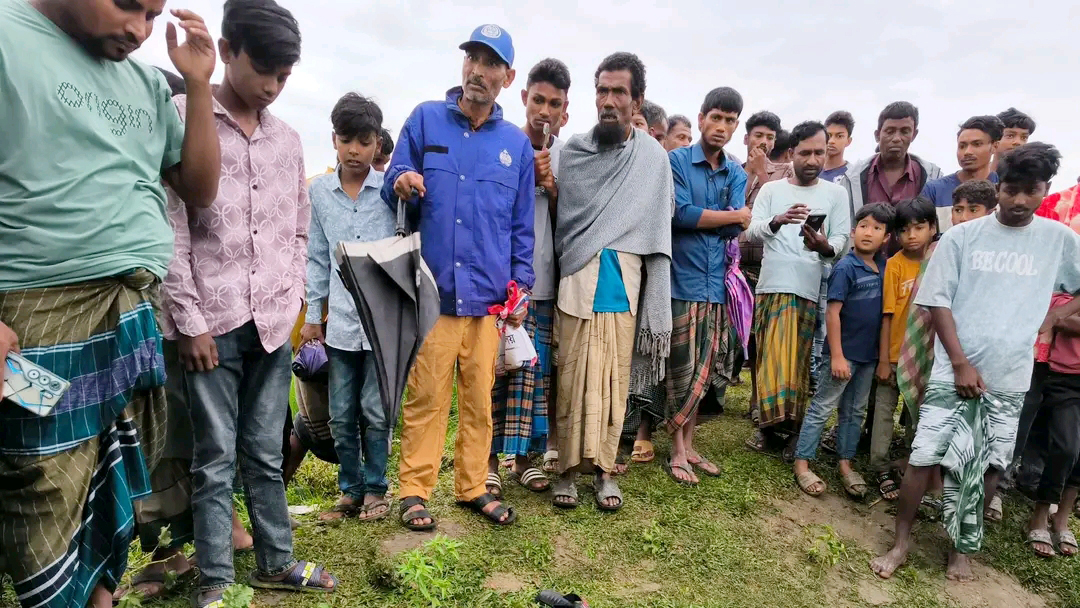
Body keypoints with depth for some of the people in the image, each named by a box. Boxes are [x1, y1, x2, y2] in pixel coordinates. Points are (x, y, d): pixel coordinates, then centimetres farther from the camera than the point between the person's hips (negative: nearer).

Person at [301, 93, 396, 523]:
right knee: (341, 415, 10)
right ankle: (350, 489, 27)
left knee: (376, 411, 5)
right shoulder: (319, 191, 7)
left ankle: (375, 489, 24)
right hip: (341, 320, 3)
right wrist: (313, 314, 11)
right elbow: (318, 258, 11)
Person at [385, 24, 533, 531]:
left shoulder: (516, 144, 11)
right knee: (426, 396, 1)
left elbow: (523, 224, 13)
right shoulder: (425, 119, 6)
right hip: (432, 287, -2)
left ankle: (473, 487, 24)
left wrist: (521, 284, 6)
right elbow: (393, 192, 6)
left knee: (480, 398, 9)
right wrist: (400, 184, -17)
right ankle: (415, 490, 16)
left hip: (488, 293, 2)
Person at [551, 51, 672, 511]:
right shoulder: (573, 151, 7)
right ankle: (569, 466, 16)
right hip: (577, 282, 0)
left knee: (615, 378, 5)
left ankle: (603, 467, 19)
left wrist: (654, 304, 2)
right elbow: (559, 217, 11)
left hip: (625, 285, 1)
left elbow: (658, 232, 5)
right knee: (573, 377, 2)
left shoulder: (654, 156, 7)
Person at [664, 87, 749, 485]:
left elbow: (735, 229, 1)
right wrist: (732, 215, -7)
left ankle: (688, 445, 25)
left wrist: (698, 216, -10)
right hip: (682, 282, -5)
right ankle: (677, 450, 14)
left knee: (704, 371, 11)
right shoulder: (675, 161, 0)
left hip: (717, 284, 5)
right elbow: (679, 214, -15)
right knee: (682, 370, -1)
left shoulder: (736, 174, 15)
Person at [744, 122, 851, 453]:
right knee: (771, 359, 1)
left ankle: (793, 428, 11)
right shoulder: (771, 189, 12)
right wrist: (777, 221, -22)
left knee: (799, 362, 1)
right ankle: (767, 424, 10)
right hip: (772, 286, 0)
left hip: (812, 291, 0)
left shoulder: (835, 193, 12)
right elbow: (753, 233, -1)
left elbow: (842, 240, 5)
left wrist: (825, 247, -19)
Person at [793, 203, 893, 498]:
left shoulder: (884, 266, 4)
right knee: (822, 408, 0)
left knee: (855, 411, 14)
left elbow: (886, 309, 14)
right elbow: (833, 312, -16)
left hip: (869, 354, 7)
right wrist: (837, 355, -19)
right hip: (843, 352, -6)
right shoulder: (845, 268, -14)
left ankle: (845, 463, 26)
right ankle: (802, 463, 8)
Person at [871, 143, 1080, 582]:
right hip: (953, 371, -2)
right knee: (925, 456, -2)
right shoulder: (962, 236, -1)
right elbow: (938, 301, -3)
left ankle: (962, 548, 28)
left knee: (988, 466, 10)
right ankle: (901, 542, 13)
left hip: (1009, 379, 2)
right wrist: (961, 364, -8)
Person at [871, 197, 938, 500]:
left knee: (921, 413, 15)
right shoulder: (895, 265, -10)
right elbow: (887, 314, -10)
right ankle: (882, 469, 18)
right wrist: (883, 359, -10)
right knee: (884, 411, 6)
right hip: (895, 354, -3)